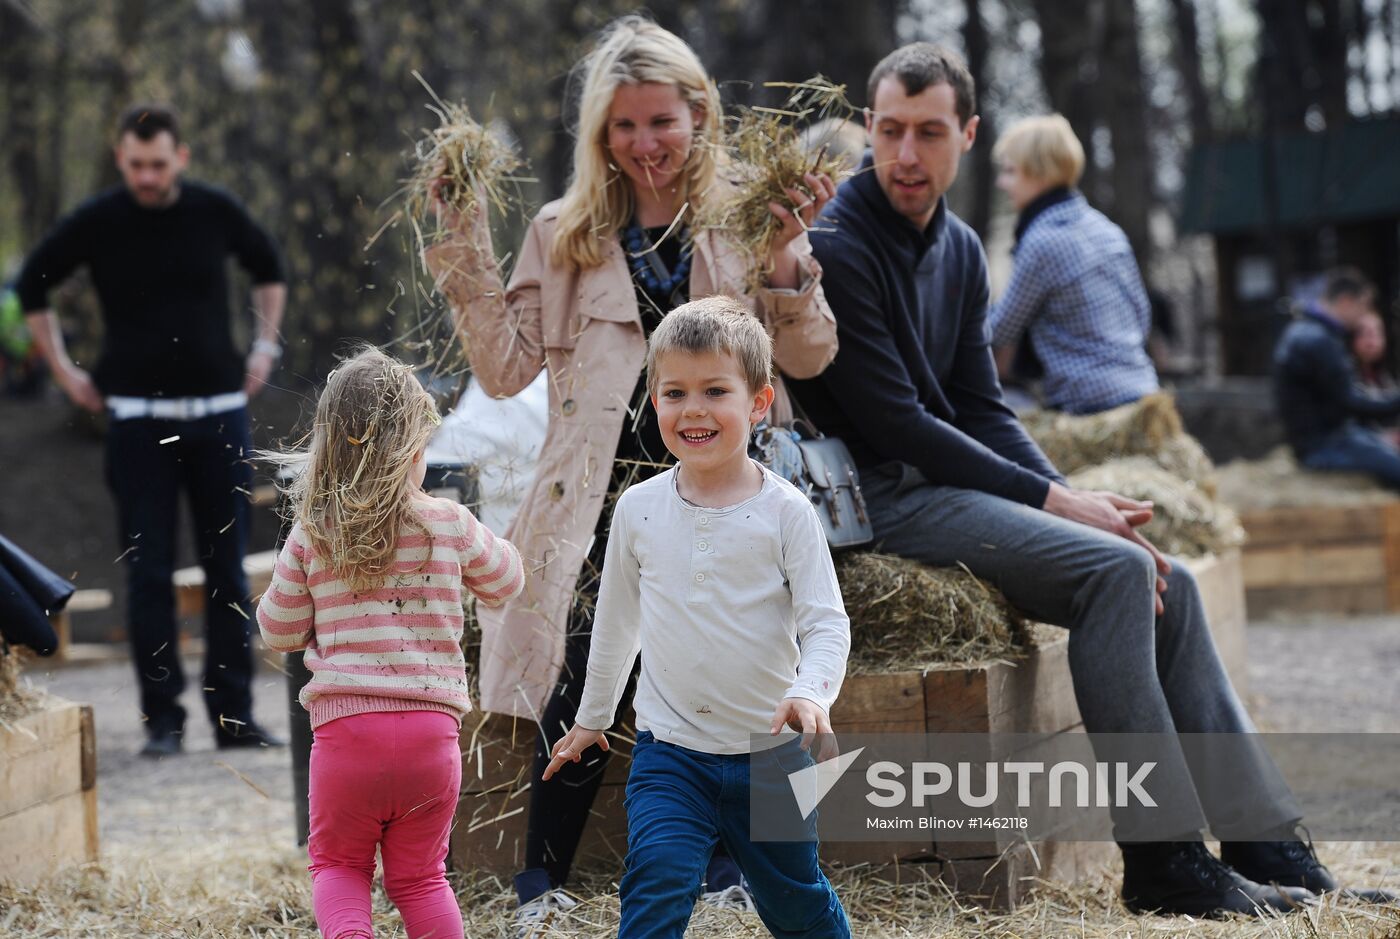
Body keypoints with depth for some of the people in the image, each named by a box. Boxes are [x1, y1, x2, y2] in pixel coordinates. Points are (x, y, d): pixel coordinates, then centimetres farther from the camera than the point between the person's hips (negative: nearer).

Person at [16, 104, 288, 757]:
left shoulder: (215, 212, 1)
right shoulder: (97, 223, -3)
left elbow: (268, 269, 21)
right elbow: (32, 287, 13)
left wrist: (264, 348, 14)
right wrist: (63, 371, 8)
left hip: (220, 409, 2)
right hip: (138, 416, -2)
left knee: (228, 570, 4)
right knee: (148, 573, -3)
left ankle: (233, 714, 9)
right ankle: (162, 719, 2)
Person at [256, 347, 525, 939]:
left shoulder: (310, 537, -1)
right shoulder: (450, 525, 0)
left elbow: (278, 630, 10)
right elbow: (505, 581, 18)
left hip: (345, 726, -1)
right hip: (430, 727, 1)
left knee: (337, 863, 16)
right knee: (419, 877, 16)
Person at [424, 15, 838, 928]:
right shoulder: (564, 235, 14)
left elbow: (807, 356, 6)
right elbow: (508, 368, 9)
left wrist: (790, 256, -9)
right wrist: (466, 247, 4)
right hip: (600, 506, 1)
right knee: (576, 707, -11)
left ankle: (726, 884, 2)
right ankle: (542, 890, 4)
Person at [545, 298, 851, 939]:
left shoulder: (784, 512, -8)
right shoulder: (639, 509, 0)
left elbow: (827, 623, -11)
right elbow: (616, 620, 15)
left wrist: (809, 694, -31)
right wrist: (592, 718, 24)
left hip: (769, 754, -1)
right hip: (670, 751, 1)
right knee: (656, 885, -20)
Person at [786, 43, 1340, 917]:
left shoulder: (960, 249, 14)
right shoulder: (838, 248, -13)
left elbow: (983, 409, 14)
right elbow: (893, 423, -17)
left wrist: (1074, 497, -4)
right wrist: (1054, 502, -16)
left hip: (950, 480, 8)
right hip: (882, 500, -8)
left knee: (1165, 582, -4)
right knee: (1117, 569, -24)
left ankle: (1264, 845, -1)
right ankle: (1161, 859, -22)